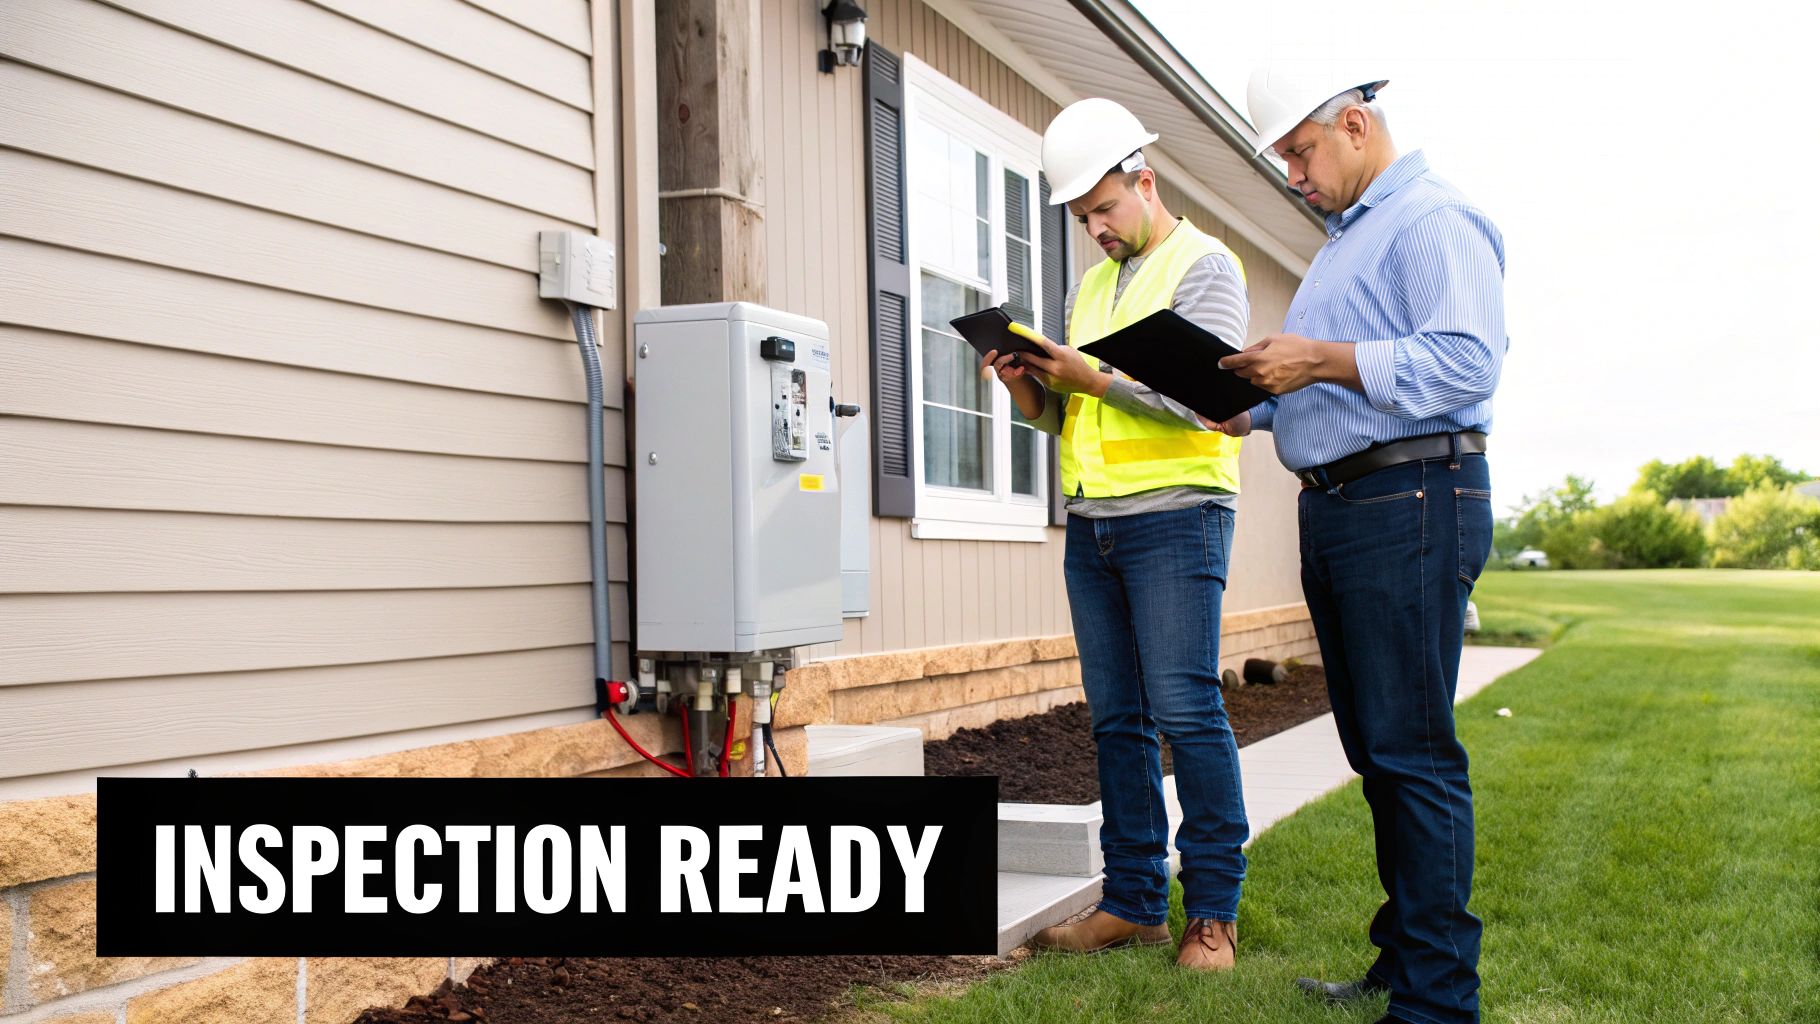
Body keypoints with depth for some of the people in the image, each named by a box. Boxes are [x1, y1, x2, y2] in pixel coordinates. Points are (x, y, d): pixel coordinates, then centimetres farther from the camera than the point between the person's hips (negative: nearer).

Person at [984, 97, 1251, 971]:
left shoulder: (1204, 266, 1)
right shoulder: (1091, 284, 22)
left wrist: (1093, 378, -18)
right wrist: (1030, 388, 0)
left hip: (1174, 514, -7)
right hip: (1091, 522, 7)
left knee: (1185, 711, -8)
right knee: (1115, 718, 7)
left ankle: (1214, 909, 2)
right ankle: (1133, 901, 14)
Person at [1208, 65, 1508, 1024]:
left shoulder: (1434, 219, -7)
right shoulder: (1344, 239, 25)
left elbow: (1466, 362, -20)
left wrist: (1323, 360, -20)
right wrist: (1256, 406, 11)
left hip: (1410, 503, -10)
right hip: (1333, 506, 10)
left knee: (1411, 749, -8)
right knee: (1373, 746, 12)